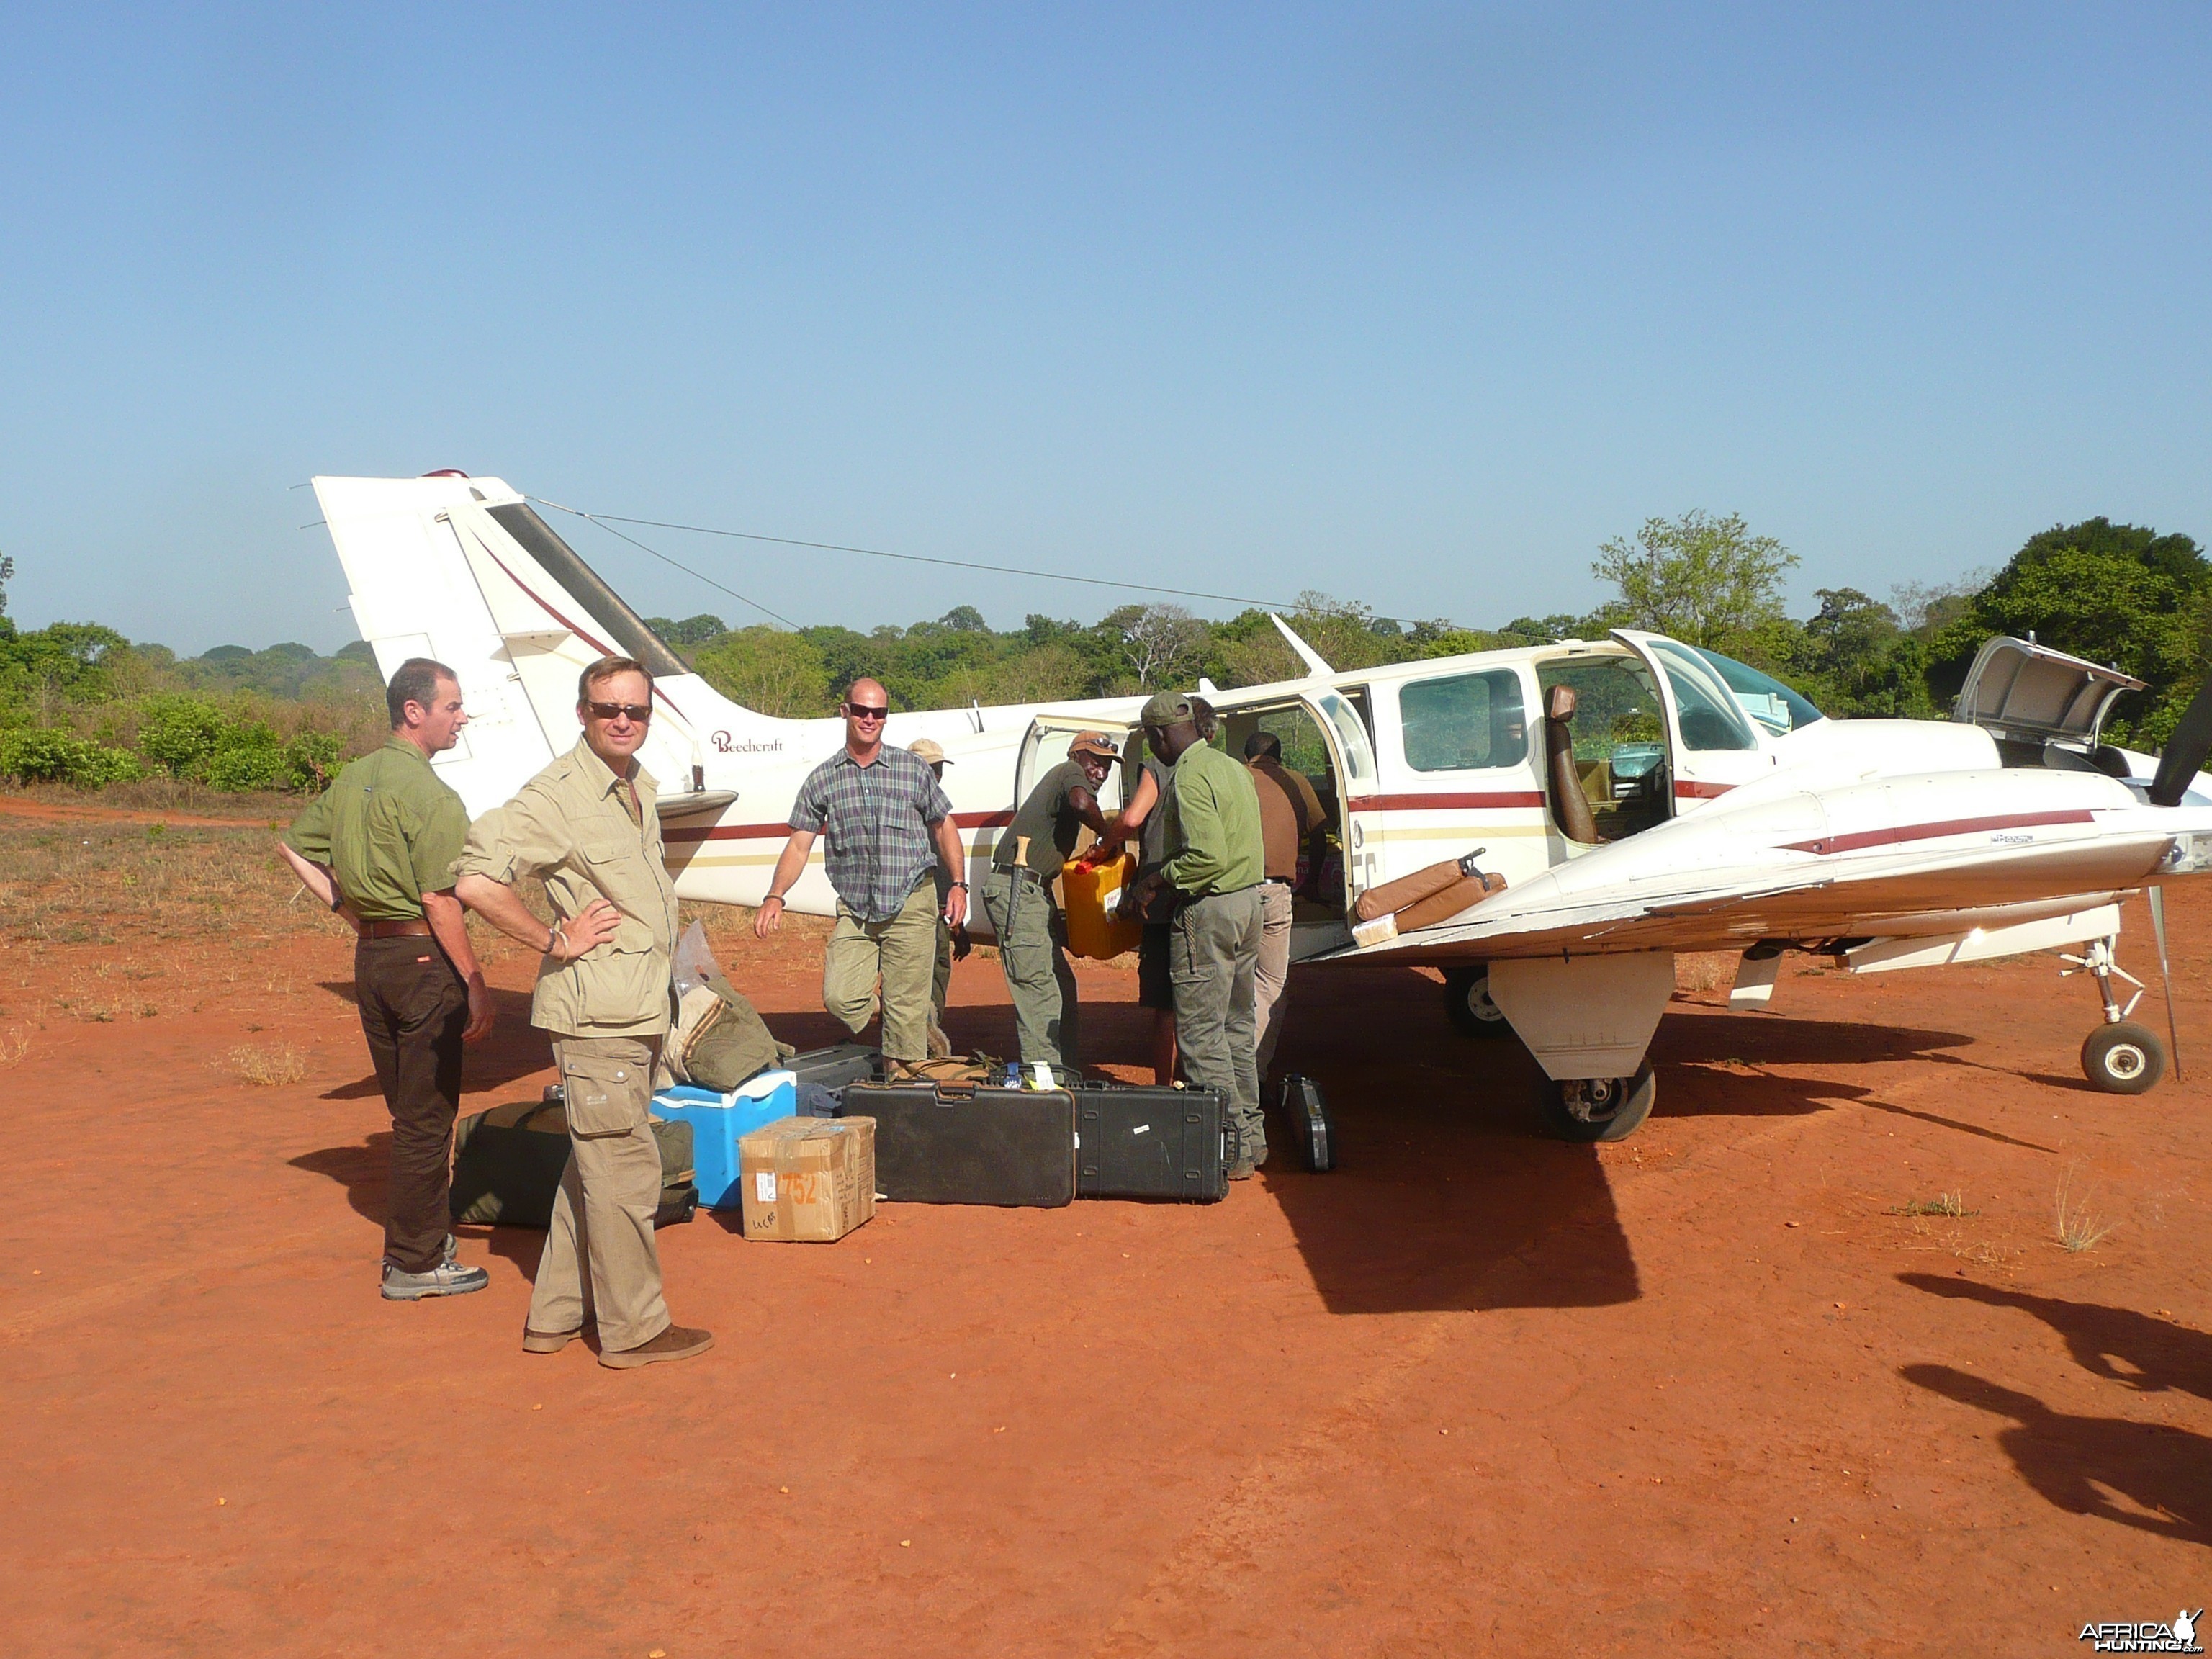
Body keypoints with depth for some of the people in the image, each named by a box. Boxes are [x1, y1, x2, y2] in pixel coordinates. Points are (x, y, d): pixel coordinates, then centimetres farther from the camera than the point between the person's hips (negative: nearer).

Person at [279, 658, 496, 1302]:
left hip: (370, 956, 8)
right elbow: (439, 902, -19)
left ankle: (423, 1234, 31)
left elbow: (293, 846, 19)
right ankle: (414, 1262, 9)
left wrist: (353, 913, 16)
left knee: (409, 1111, 19)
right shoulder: (429, 794, -16)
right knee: (427, 1116, 1)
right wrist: (477, 984, -15)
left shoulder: (352, 779, 10)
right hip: (421, 959, -8)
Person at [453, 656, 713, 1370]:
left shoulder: (640, 788, 13)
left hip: (639, 1011, 9)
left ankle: (556, 1314, 29)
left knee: (594, 1164, 17)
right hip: (595, 1013, -9)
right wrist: (556, 942, -19)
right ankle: (635, 1329, 10)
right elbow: (475, 881, -25)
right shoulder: (557, 795, -15)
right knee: (624, 1169, -2)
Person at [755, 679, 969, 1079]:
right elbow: (799, 844, 5)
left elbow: (944, 828, 11)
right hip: (854, 911, 2)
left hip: (911, 906, -2)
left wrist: (957, 885, 4)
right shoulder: (823, 779, 6)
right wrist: (775, 897, -7)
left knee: (906, 1007, -1)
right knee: (840, 999, -9)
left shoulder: (913, 769, 4)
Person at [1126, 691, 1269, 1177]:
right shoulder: (1232, 767, 13)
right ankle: (1251, 1133, 24)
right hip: (1248, 901, 10)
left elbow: (1208, 857, -26)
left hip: (1208, 909, -10)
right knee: (1237, 1025, 17)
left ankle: (1230, 1147, -2)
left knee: (1201, 1031, -4)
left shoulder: (1190, 777, -17)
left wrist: (1158, 880, -13)